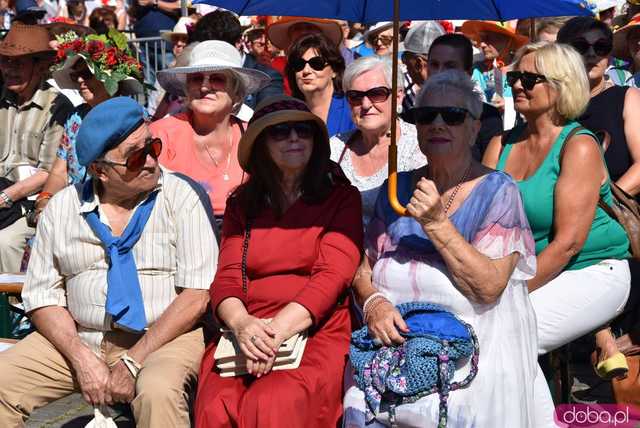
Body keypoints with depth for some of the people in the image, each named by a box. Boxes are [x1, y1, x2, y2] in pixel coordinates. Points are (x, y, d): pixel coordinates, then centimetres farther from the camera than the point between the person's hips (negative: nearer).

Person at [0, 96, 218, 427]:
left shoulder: (180, 198, -5)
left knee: (158, 391, -33)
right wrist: (83, 359, -11)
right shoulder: (61, 208, 5)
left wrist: (133, 362, -14)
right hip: (76, 339, 3)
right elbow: (42, 295, 4)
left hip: (163, 337, -3)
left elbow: (196, 294, -10)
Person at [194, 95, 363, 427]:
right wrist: (241, 323, -17)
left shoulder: (341, 197, 7)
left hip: (317, 333, -2)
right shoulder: (241, 203, 17)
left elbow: (332, 276, -5)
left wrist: (278, 329, -20)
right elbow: (226, 277, 6)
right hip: (247, 335, 3)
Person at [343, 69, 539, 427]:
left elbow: (489, 287, -11)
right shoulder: (397, 188, 12)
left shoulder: (497, 190, 0)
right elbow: (364, 266, 10)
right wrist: (373, 303, -10)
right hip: (394, 340, 3)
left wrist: (436, 223, -17)